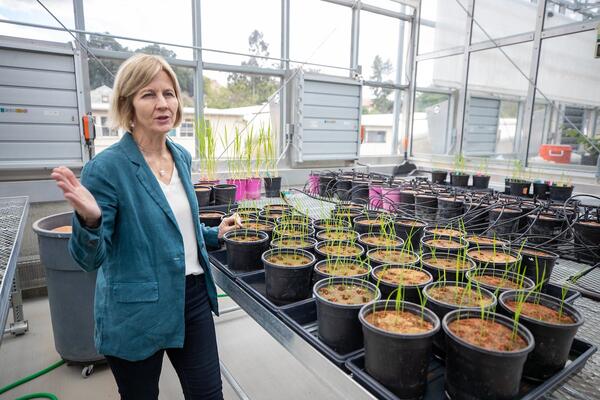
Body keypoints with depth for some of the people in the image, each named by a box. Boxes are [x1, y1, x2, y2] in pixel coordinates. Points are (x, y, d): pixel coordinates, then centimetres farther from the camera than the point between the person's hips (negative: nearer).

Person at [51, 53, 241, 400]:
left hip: (193, 296, 5)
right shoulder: (107, 167, -18)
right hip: (137, 313, -5)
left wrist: (215, 234, 9)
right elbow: (91, 258, -15)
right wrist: (89, 219, -33)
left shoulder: (182, 157, 2)